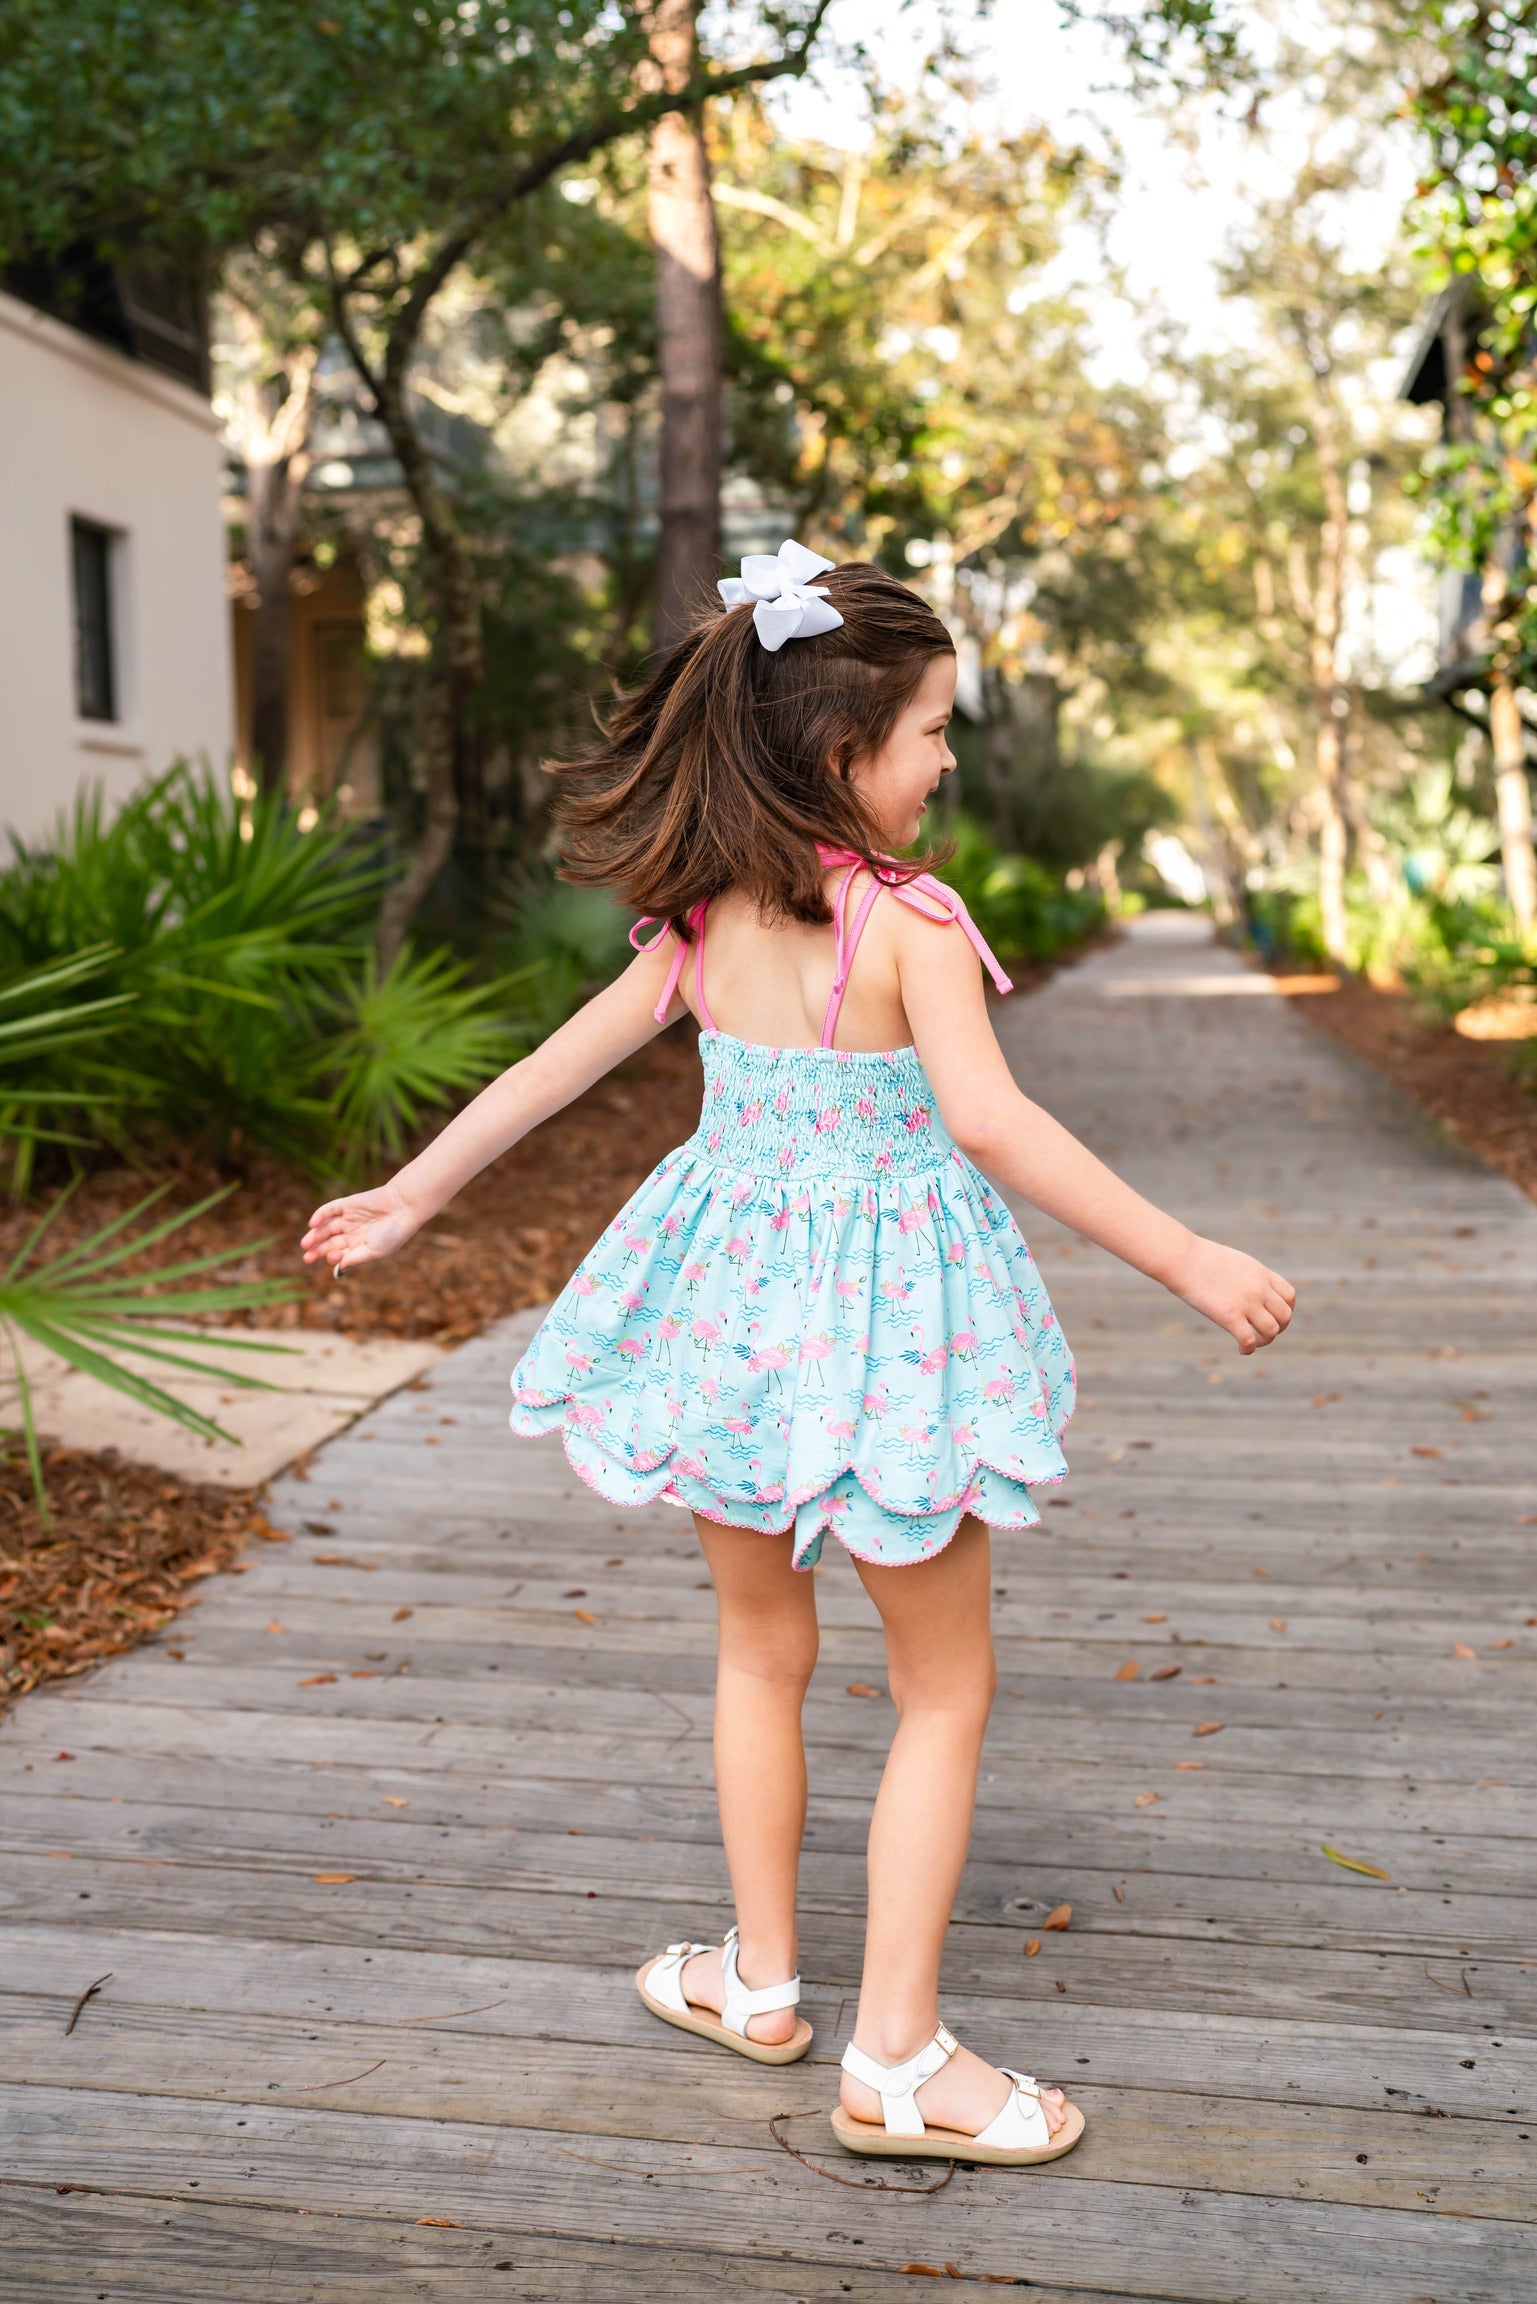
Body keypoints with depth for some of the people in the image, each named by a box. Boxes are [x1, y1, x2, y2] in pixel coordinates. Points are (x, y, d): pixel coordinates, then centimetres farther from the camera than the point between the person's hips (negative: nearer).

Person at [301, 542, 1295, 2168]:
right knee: (944, 1686, 11)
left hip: (739, 1294, 6)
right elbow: (991, 1122, -28)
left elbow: (556, 1066, 6)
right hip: (883, 1312, -5)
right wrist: (1192, 1265, -26)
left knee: (762, 1645, 23)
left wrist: (408, 1197, 18)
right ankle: (897, 2057, 15)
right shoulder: (910, 921, -18)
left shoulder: (702, 917, -1)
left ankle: (759, 1982, 35)